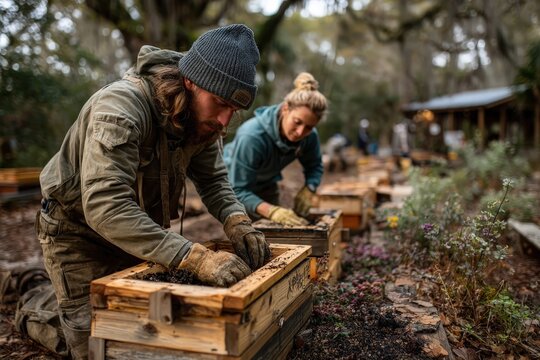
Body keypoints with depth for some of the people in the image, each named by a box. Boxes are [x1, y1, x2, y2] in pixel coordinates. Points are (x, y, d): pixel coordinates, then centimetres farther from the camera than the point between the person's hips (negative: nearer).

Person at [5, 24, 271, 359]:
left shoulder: (203, 115, -13)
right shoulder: (121, 106, -35)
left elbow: (214, 179, -7)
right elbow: (104, 207, -45)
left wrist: (238, 222, -27)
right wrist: (194, 256, -51)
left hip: (137, 229, 7)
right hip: (79, 228, -6)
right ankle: (35, 306, 28)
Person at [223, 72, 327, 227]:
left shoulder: (310, 136, -24)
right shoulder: (251, 137, -40)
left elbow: (314, 166, -5)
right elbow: (239, 191, -38)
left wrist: (308, 190, -25)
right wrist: (271, 211, -53)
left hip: (267, 185, 5)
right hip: (235, 184, -5)